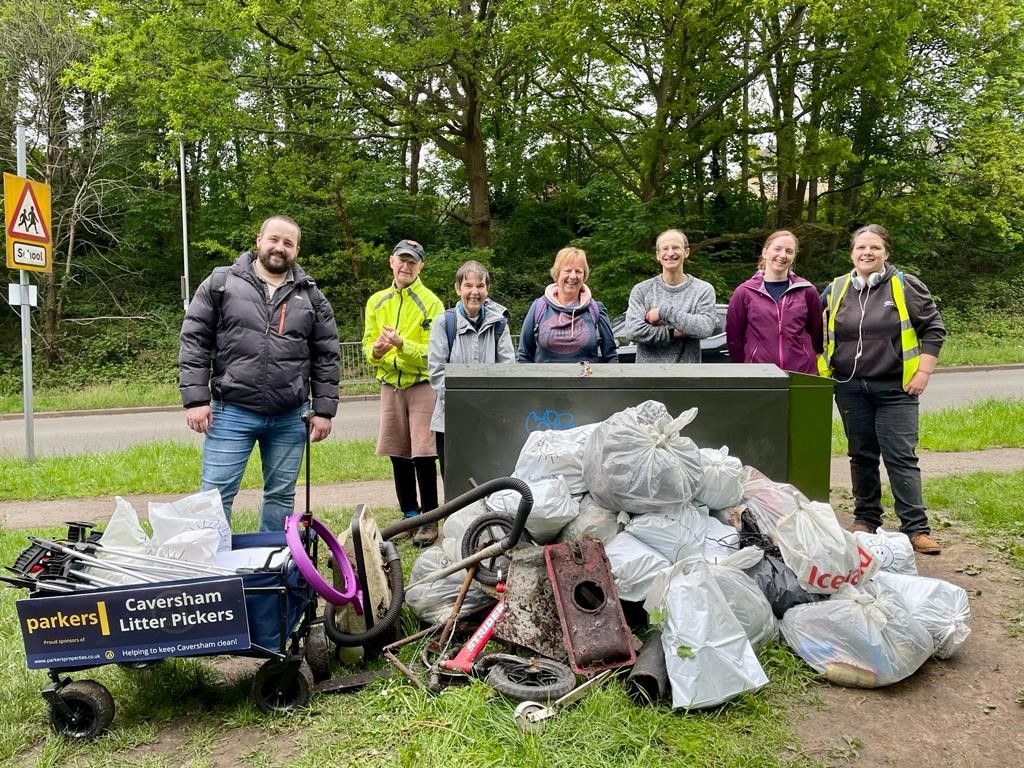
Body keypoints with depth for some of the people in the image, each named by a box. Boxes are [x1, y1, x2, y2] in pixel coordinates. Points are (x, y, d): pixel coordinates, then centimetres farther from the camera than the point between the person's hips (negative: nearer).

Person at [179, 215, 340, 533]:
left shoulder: (310, 295, 9)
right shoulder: (221, 283, 3)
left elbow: (327, 356, 9)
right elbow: (194, 342, 0)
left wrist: (324, 410, 3)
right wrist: (195, 399, -7)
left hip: (290, 417, 2)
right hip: (231, 413, -2)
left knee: (281, 495, 12)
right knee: (216, 493, 0)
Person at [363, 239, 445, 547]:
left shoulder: (431, 303, -6)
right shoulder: (376, 302, 10)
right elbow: (368, 342, 11)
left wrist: (402, 344, -26)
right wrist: (375, 351, -13)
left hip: (422, 385, -5)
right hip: (390, 385, 5)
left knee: (423, 454, -7)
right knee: (398, 455, 11)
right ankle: (410, 515, 24)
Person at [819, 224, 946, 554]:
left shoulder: (905, 286, -2)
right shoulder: (836, 289, 7)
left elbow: (934, 328, 1)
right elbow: (819, 335, 16)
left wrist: (923, 372, -6)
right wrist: (824, 372, 9)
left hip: (896, 390, -3)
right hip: (850, 389, 3)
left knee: (902, 457, -5)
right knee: (862, 456, 11)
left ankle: (916, 527, 1)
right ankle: (866, 517, 23)